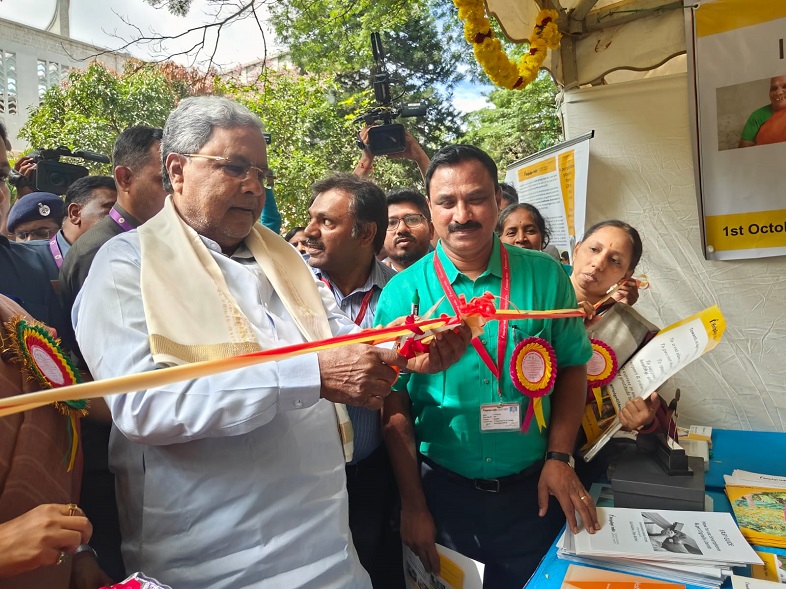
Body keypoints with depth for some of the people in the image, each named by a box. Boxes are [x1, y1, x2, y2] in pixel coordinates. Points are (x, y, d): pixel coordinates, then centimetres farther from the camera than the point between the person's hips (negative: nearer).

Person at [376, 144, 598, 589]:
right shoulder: (402, 293, -10)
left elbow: (572, 368, 2)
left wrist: (559, 457, -7)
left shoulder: (546, 276, -7)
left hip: (534, 490, 1)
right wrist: (413, 506, -6)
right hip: (443, 493, -1)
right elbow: (395, 406, -8)